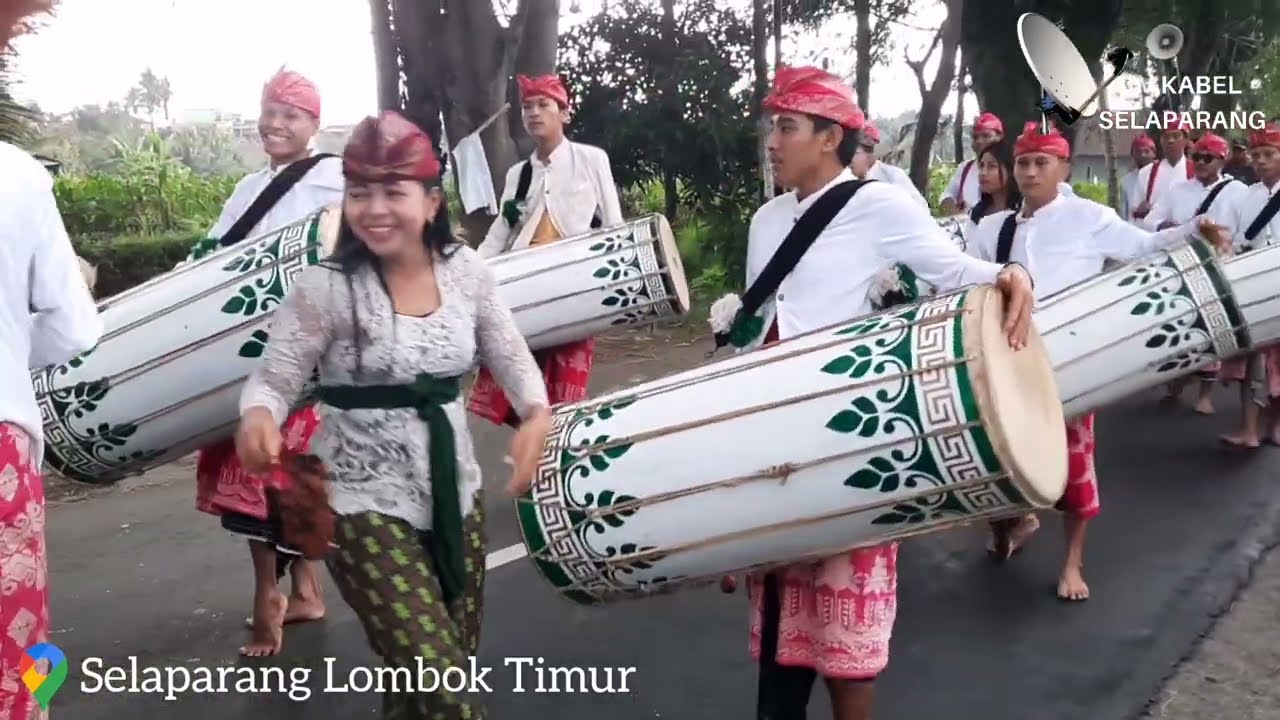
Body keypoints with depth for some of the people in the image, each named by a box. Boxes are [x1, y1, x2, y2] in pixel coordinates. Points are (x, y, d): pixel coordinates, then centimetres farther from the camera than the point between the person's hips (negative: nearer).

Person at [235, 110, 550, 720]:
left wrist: (536, 414, -14)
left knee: (455, 663, 17)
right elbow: (273, 377, -9)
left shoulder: (466, 270, -2)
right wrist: (257, 415, -32)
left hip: (455, 490, 5)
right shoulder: (325, 288, -13)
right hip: (365, 501, -5)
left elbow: (509, 356, 5)